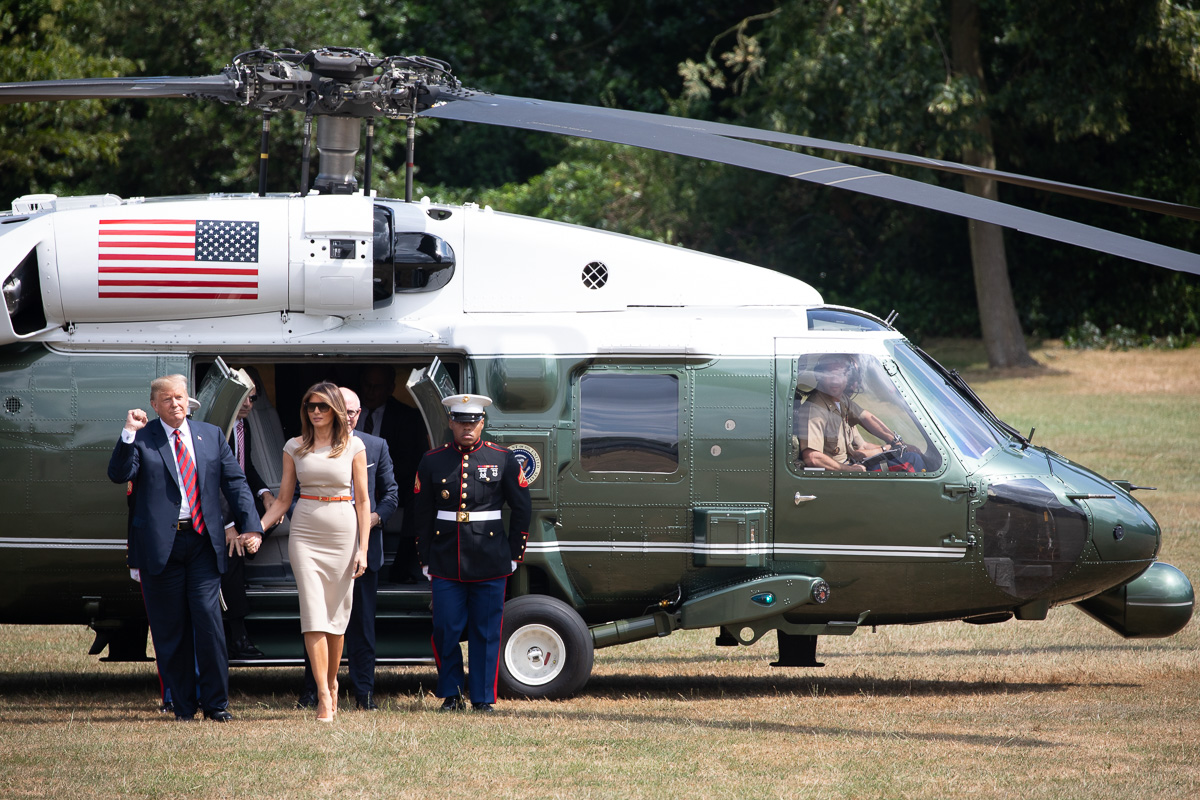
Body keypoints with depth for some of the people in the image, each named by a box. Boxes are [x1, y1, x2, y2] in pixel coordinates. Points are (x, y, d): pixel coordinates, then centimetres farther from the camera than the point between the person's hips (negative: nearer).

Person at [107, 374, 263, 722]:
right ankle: (183, 704, 10)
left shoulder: (211, 435, 13)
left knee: (208, 618, -7)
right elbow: (118, 474, -10)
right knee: (170, 628, 2)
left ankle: (216, 702, 2)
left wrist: (250, 524, 2)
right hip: (161, 545, -1)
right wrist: (129, 433, -19)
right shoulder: (141, 439, 4)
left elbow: (235, 482, 12)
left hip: (203, 542, 1)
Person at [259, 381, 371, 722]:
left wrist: (363, 548, -2)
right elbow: (283, 499, 10)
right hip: (305, 532, 0)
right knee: (313, 613, -9)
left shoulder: (353, 447, 3)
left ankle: (332, 682, 21)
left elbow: (362, 501, 3)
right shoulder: (294, 448, 7)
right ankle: (324, 695, -13)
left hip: (343, 532, 0)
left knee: (336, 613, 4)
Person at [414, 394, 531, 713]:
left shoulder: (503, 460, 2)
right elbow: (422, 515, 9)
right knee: (445, 631, -1)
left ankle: (484, 698, 10)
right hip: (446, 563, 1)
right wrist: (426, 560, 6)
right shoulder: (432, 461, 4)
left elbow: (522, 509, 8)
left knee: (486, 632, 2)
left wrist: (514, 555, 6)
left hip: (490, 564, -1)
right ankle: (450, 695, 15)